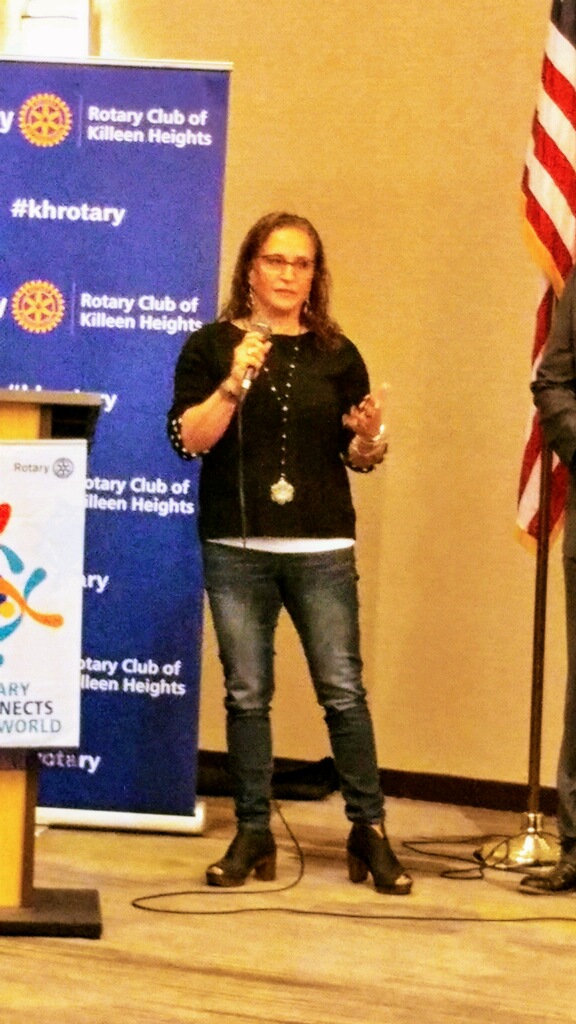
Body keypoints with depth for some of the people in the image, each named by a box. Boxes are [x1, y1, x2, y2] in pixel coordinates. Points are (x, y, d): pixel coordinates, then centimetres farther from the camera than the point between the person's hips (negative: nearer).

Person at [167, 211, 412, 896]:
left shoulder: (336, 354, 10)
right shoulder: (212, 346, 5)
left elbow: (357, 458, 13)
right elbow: (187, 439, -5)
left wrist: (370, 436, -9)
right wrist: (235, 382, -17)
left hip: (322, 550, 1)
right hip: (236, 549, -1)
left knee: (343, 691, -3)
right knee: (246, 695, 2)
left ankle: (369, 831, 6)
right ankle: (253, 834, 12)